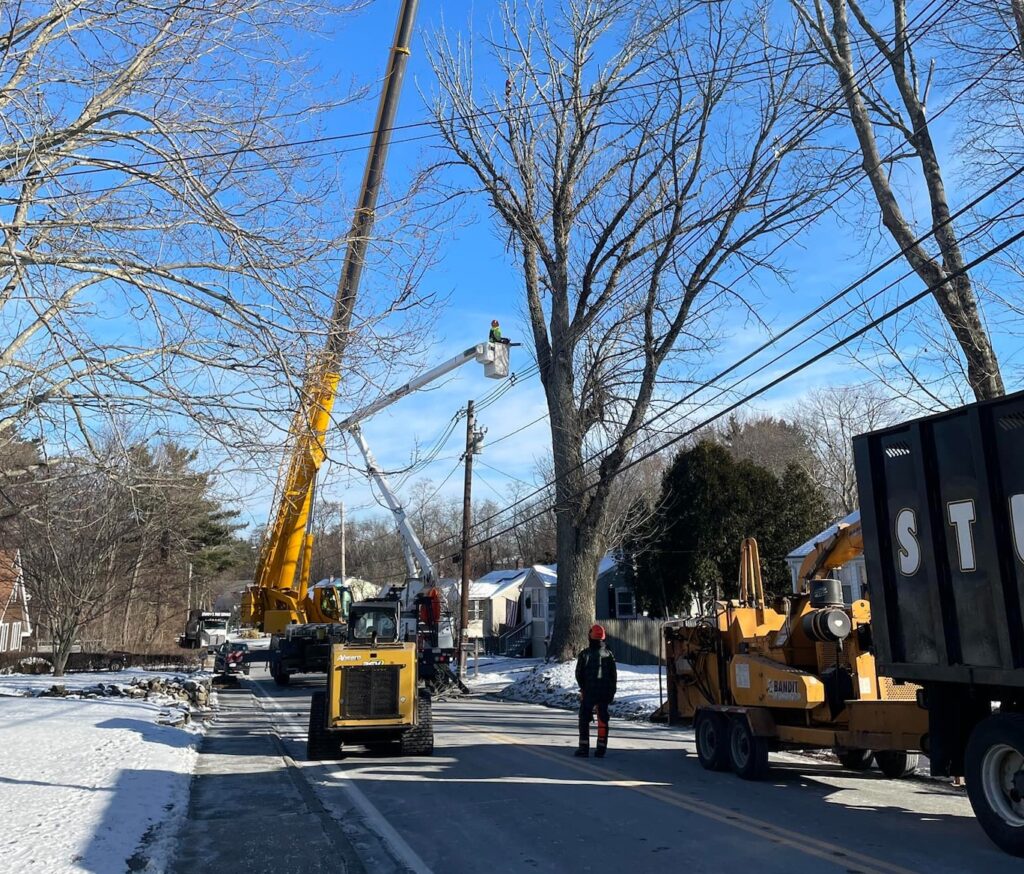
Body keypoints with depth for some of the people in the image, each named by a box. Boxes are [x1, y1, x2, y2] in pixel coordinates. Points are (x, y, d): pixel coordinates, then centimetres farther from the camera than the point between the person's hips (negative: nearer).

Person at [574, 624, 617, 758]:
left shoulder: (584, 654, -6)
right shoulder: (608, 654, 2)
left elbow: (578, 674, -4)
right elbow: (613, 675, 4)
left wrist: (583, 688, 12)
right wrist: (612, 692, 11)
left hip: (588, 692, -2)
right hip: (605, 692, 3)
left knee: (584, 719, 6)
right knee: (603, 719, 9)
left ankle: (584, 747, -1)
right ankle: (601, 748, 7)